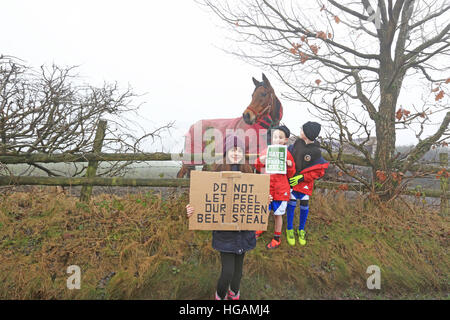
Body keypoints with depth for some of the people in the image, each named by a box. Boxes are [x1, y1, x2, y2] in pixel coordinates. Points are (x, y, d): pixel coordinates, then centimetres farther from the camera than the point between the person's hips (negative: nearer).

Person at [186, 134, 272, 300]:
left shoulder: (248, 172, 1)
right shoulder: (217, 173, -10)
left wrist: (265, 201, -10)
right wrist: (192, 210, -23)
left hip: (244, 229, 4)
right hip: (224, 229, -3)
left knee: (238, 266, 20)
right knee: (228, 271, -2)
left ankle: (234, 293, 48)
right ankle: (220, 295, 32)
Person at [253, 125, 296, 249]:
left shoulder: (287, 154, -6)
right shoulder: (266, 152, -3)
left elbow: (290, 174, 3)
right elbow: (259, 169, 7)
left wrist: (290, 165, -17)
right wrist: (260, 161, -13)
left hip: (280, 190, -2)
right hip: (266, 187, 2)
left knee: (277, 214, 11)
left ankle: (277, 238, 30)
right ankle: (260, 229, 44)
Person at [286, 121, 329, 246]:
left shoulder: (316, 152, -19)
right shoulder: (297, 142, -7)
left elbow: (320, 171, -13)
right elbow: (289, 152, 12)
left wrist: (301, 177, -17)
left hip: (305, 181, -2)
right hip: (292, 178, 2)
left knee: (304, 204, 7)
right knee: (291, 203, 2)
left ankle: (301, 230, 29)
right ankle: (289, 229, 19)